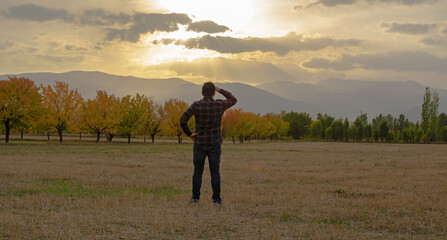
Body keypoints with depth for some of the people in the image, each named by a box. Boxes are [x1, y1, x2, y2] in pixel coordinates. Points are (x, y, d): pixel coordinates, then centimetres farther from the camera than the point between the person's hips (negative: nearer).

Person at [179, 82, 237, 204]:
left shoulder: (196, 105, -9)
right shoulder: (219, 105, -6)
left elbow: (183, 119, -18)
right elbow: (233, 100, 14)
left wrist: (189, 133, -5)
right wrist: (220, 90, 16)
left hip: (199, 144, 0)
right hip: (215, 144, 0)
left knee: (198, 171, 9)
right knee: (215, 172, 7)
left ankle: (195, 197, 8)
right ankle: (216, 198, 4)